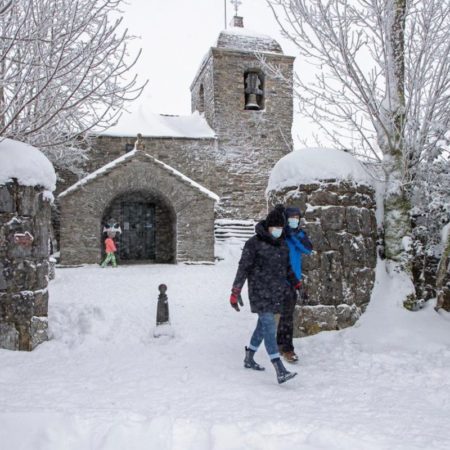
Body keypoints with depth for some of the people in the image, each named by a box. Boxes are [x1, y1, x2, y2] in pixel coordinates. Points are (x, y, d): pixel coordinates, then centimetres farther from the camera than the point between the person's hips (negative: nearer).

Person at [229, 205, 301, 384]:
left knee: (263, 325, 14)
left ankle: (249, 359, 31)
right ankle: (280, 371, -16)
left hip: (277, 292, 7)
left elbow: (287, 268, 23)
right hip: (260, 293, -7)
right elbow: (243, 268, -9)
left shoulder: (282, 243, 11)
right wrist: (235, 292, -13)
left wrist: (297, 285, 21)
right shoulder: (254, 243, -9)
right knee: (269, 326, -12)